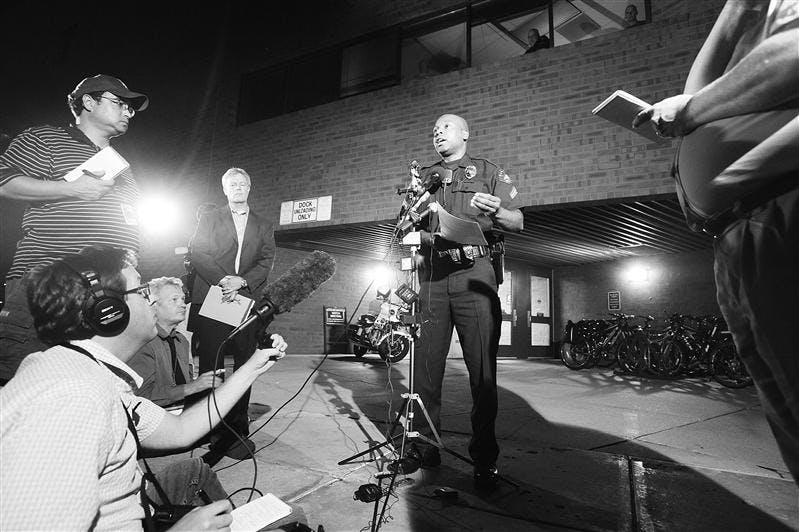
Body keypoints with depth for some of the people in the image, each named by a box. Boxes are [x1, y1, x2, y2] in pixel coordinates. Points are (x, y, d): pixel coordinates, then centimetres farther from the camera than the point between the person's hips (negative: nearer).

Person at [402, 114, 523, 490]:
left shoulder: (488, 172, 15)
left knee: (482, 368, -5)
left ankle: (485, 458, 4)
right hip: (431, 275, 3)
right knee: (425, 364, 2)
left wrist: (495, 211, -16)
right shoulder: (422, 178, 24)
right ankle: (424, 446, 14)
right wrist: (415, 214, -4)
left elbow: (518, 222, 6)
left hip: (474, 274, -3)